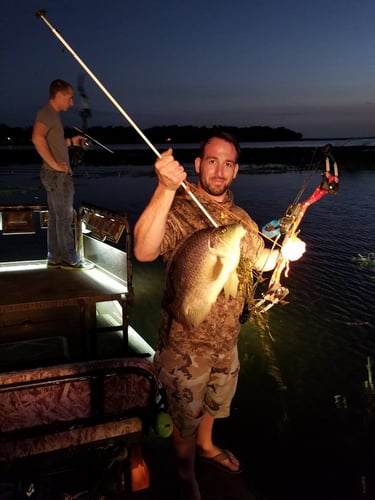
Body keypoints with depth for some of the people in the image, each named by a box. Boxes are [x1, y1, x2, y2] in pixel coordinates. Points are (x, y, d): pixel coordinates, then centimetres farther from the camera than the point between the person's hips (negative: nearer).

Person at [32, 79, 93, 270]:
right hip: (58, 175, -10)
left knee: (55, 218, 13)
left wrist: (71, 141, 19)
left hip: (57, 175, 10)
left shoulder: (52, 114, 16)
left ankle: (55, 258, 20)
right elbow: (37, 138, -31)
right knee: (65, 218, -3)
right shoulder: (46, 113, -14)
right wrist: (54, 164, -27)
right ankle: (71, 260, 5)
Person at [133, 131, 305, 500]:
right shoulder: (177, 211, -23)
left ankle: (206, 445, 61)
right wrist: (165, 188, -55)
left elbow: (260, 259, 15)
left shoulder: (241, 218, -1)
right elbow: (144, 251, -44)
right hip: (186, 344, -5)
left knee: (214, 402, 31)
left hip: (227, 339, 6)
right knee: (185, 418, 18)